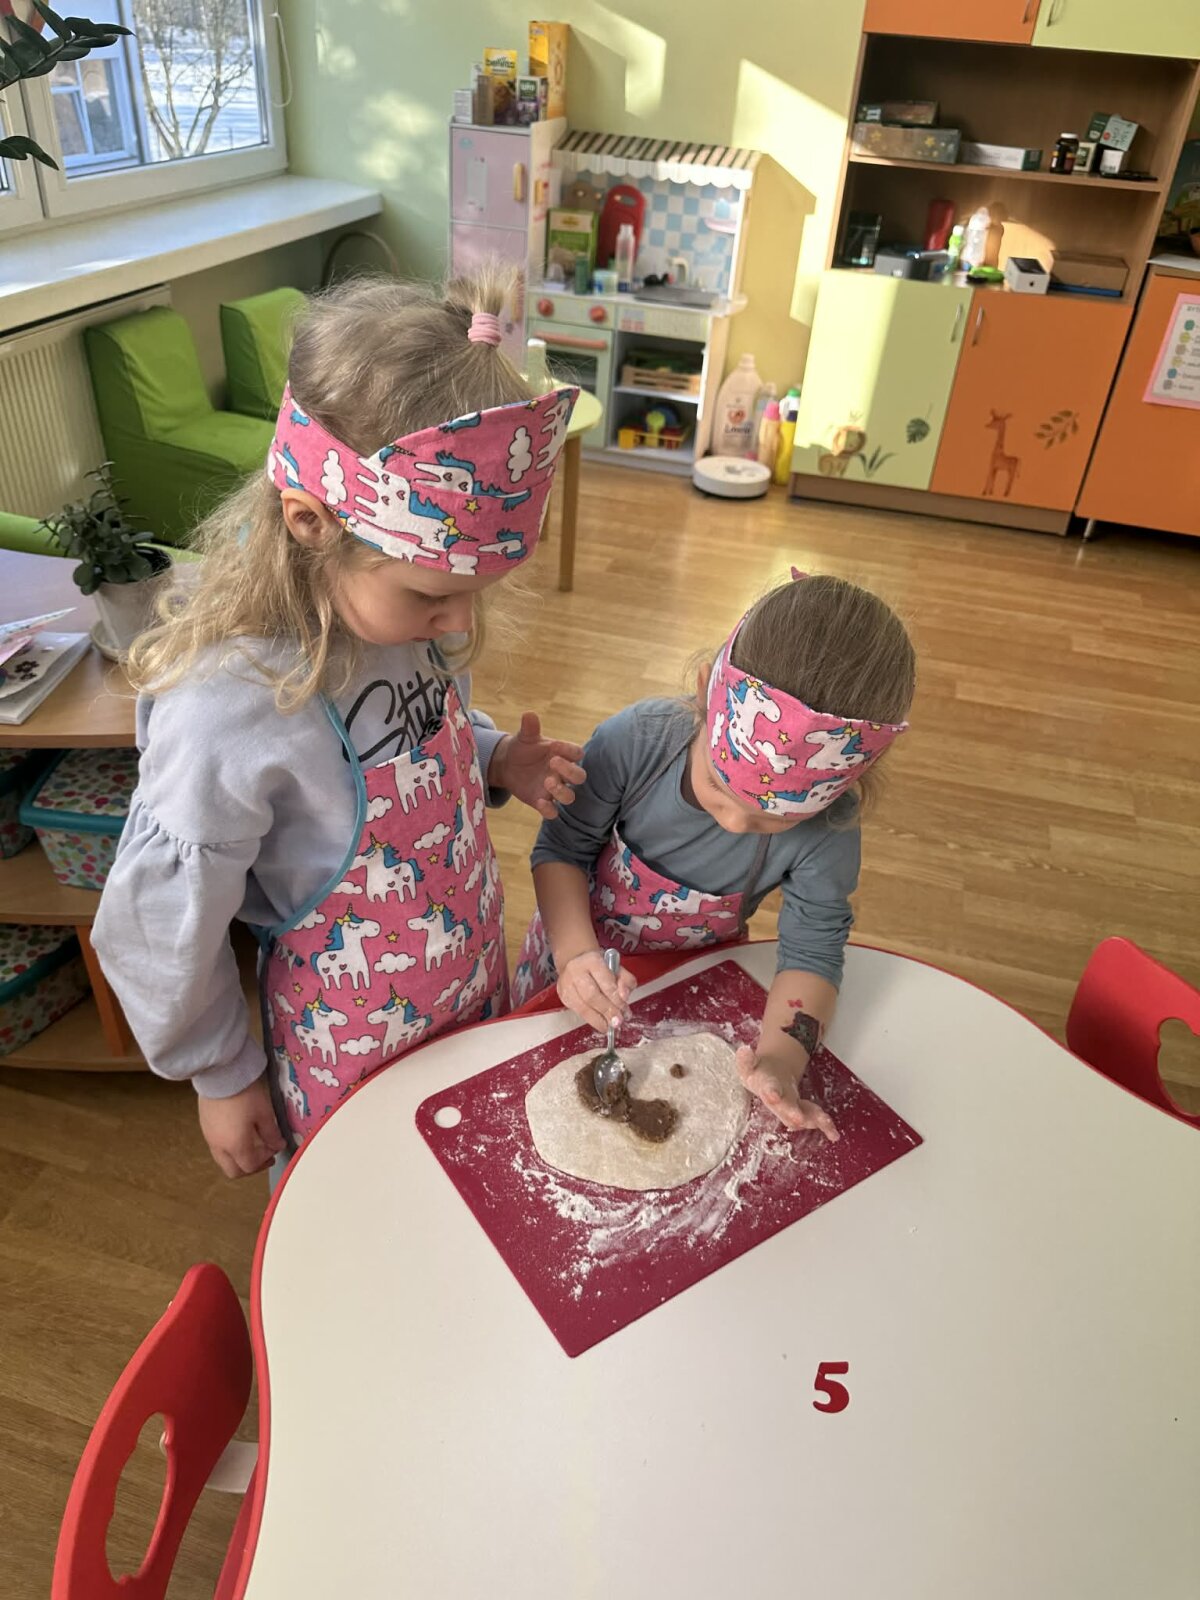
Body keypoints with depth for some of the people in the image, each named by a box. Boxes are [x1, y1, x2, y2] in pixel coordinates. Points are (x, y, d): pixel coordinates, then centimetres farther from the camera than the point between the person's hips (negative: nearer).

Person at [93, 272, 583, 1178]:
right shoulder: (227, 708, -34)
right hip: (357, 1049, -5)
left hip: (477, 980, 6)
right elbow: (156, 933, -19)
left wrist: (498, 762, -12)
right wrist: (223, 1077, -3)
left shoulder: (403, 604, -14)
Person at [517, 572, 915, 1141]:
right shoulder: (637, 740, -35)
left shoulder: (829, 831, -31)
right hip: (579, 954, 1)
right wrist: (575, 953, -37)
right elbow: (561, 849, -22)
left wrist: (779, 1057, -36)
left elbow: (813, 949, -20)